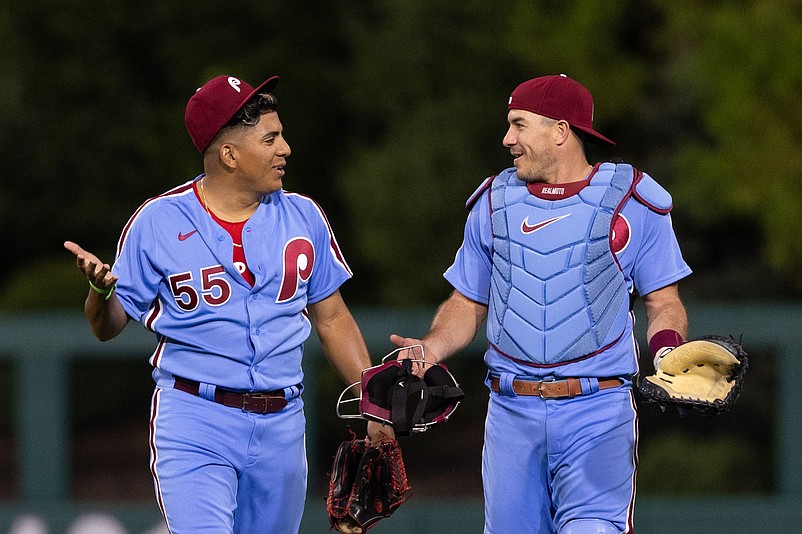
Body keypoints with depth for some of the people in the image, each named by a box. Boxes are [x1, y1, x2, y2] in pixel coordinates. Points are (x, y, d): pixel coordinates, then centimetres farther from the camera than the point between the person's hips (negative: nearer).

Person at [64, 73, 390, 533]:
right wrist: (101, 290, -21)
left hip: (281, 425, 4)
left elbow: (332, 318, 15)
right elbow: (108, 327, 2)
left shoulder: (303, 217, 7)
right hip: (194, 422, -4)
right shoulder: (159, 221, -3)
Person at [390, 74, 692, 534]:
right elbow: (469, 302, 18)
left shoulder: (630, 200, 2)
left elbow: (663, 301, 7)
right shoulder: (494, 202, 12)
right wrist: (430, 349, -1)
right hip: (512, 411, 4)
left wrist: (667, 351, -14)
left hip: (598, 410, -4)